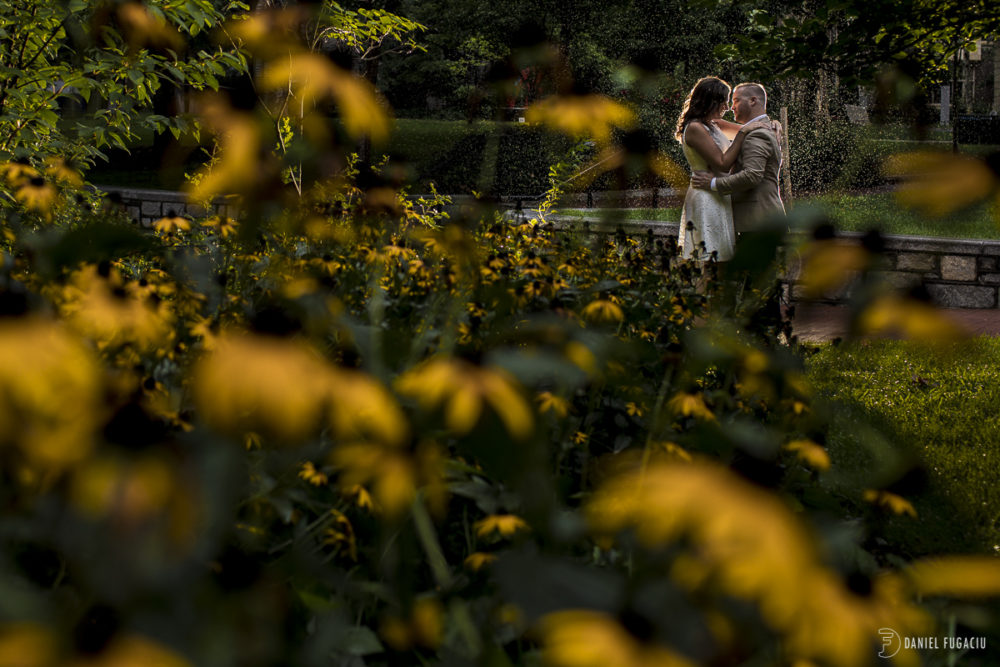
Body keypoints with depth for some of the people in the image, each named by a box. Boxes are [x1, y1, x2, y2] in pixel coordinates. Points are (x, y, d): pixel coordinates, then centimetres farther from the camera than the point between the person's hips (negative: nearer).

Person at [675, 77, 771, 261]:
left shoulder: (712, 124, 14)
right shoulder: (694, 128, -14)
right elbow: (723, 164, -18)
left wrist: (770, 125, 9)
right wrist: (742, 132, -15)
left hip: (719, 197, 10)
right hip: (706, 199, -10)